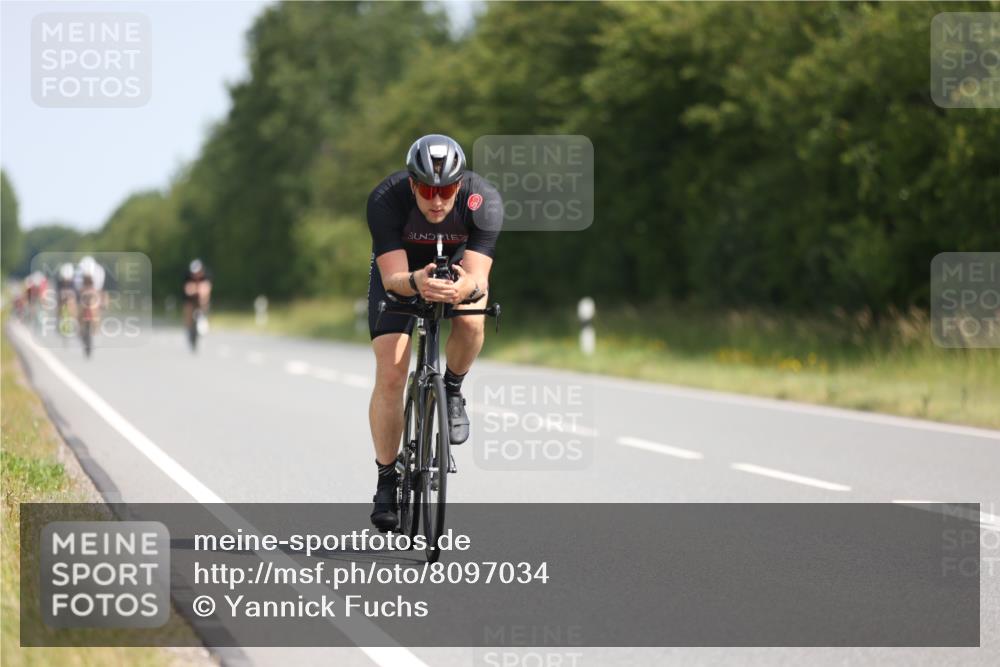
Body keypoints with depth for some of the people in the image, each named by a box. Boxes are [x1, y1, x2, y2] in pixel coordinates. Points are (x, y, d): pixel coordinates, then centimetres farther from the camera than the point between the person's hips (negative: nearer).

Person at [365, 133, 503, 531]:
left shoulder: (484, 201, -33)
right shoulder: (386, 200, -34)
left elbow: (479, 278, -38)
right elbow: (393, 278, -36)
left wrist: (468, 287, -61)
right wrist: (417, 282, -59)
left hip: (459, 265, 0)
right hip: (400, 272, 0)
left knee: (471, 320, -33)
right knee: (390, 375, -13)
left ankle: (452, 391, -3)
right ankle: (386, 480, 1)